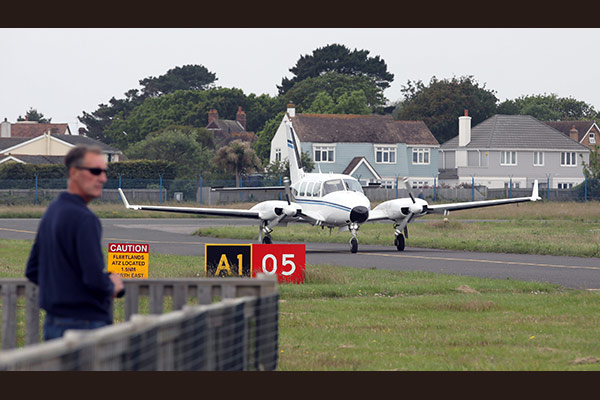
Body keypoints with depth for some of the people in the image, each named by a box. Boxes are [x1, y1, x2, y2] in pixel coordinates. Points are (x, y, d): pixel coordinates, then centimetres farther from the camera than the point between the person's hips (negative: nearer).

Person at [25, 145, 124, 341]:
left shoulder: (51, 211, 13)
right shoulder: (84, 219, -17)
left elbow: (33, 272, 20)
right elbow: (95, 280, -24)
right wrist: (112, 287, -2)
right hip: (84, 322, -10)